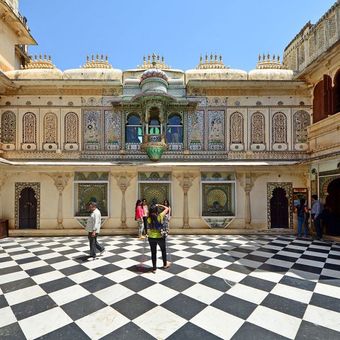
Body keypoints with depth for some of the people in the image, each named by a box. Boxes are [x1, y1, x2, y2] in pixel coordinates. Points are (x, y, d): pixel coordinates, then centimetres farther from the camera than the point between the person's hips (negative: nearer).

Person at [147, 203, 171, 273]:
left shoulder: (149, 218, -9)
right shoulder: (160, 216, -15)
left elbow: (148, 229, -2)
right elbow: (167, 208, -3)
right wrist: (159, 205, 4)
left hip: (151, 237, 1)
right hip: (160, 237, -1)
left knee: (153, 253, 12)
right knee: (163, 250, 23)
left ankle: (154, 268, 20)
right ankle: (165, 264, 41)